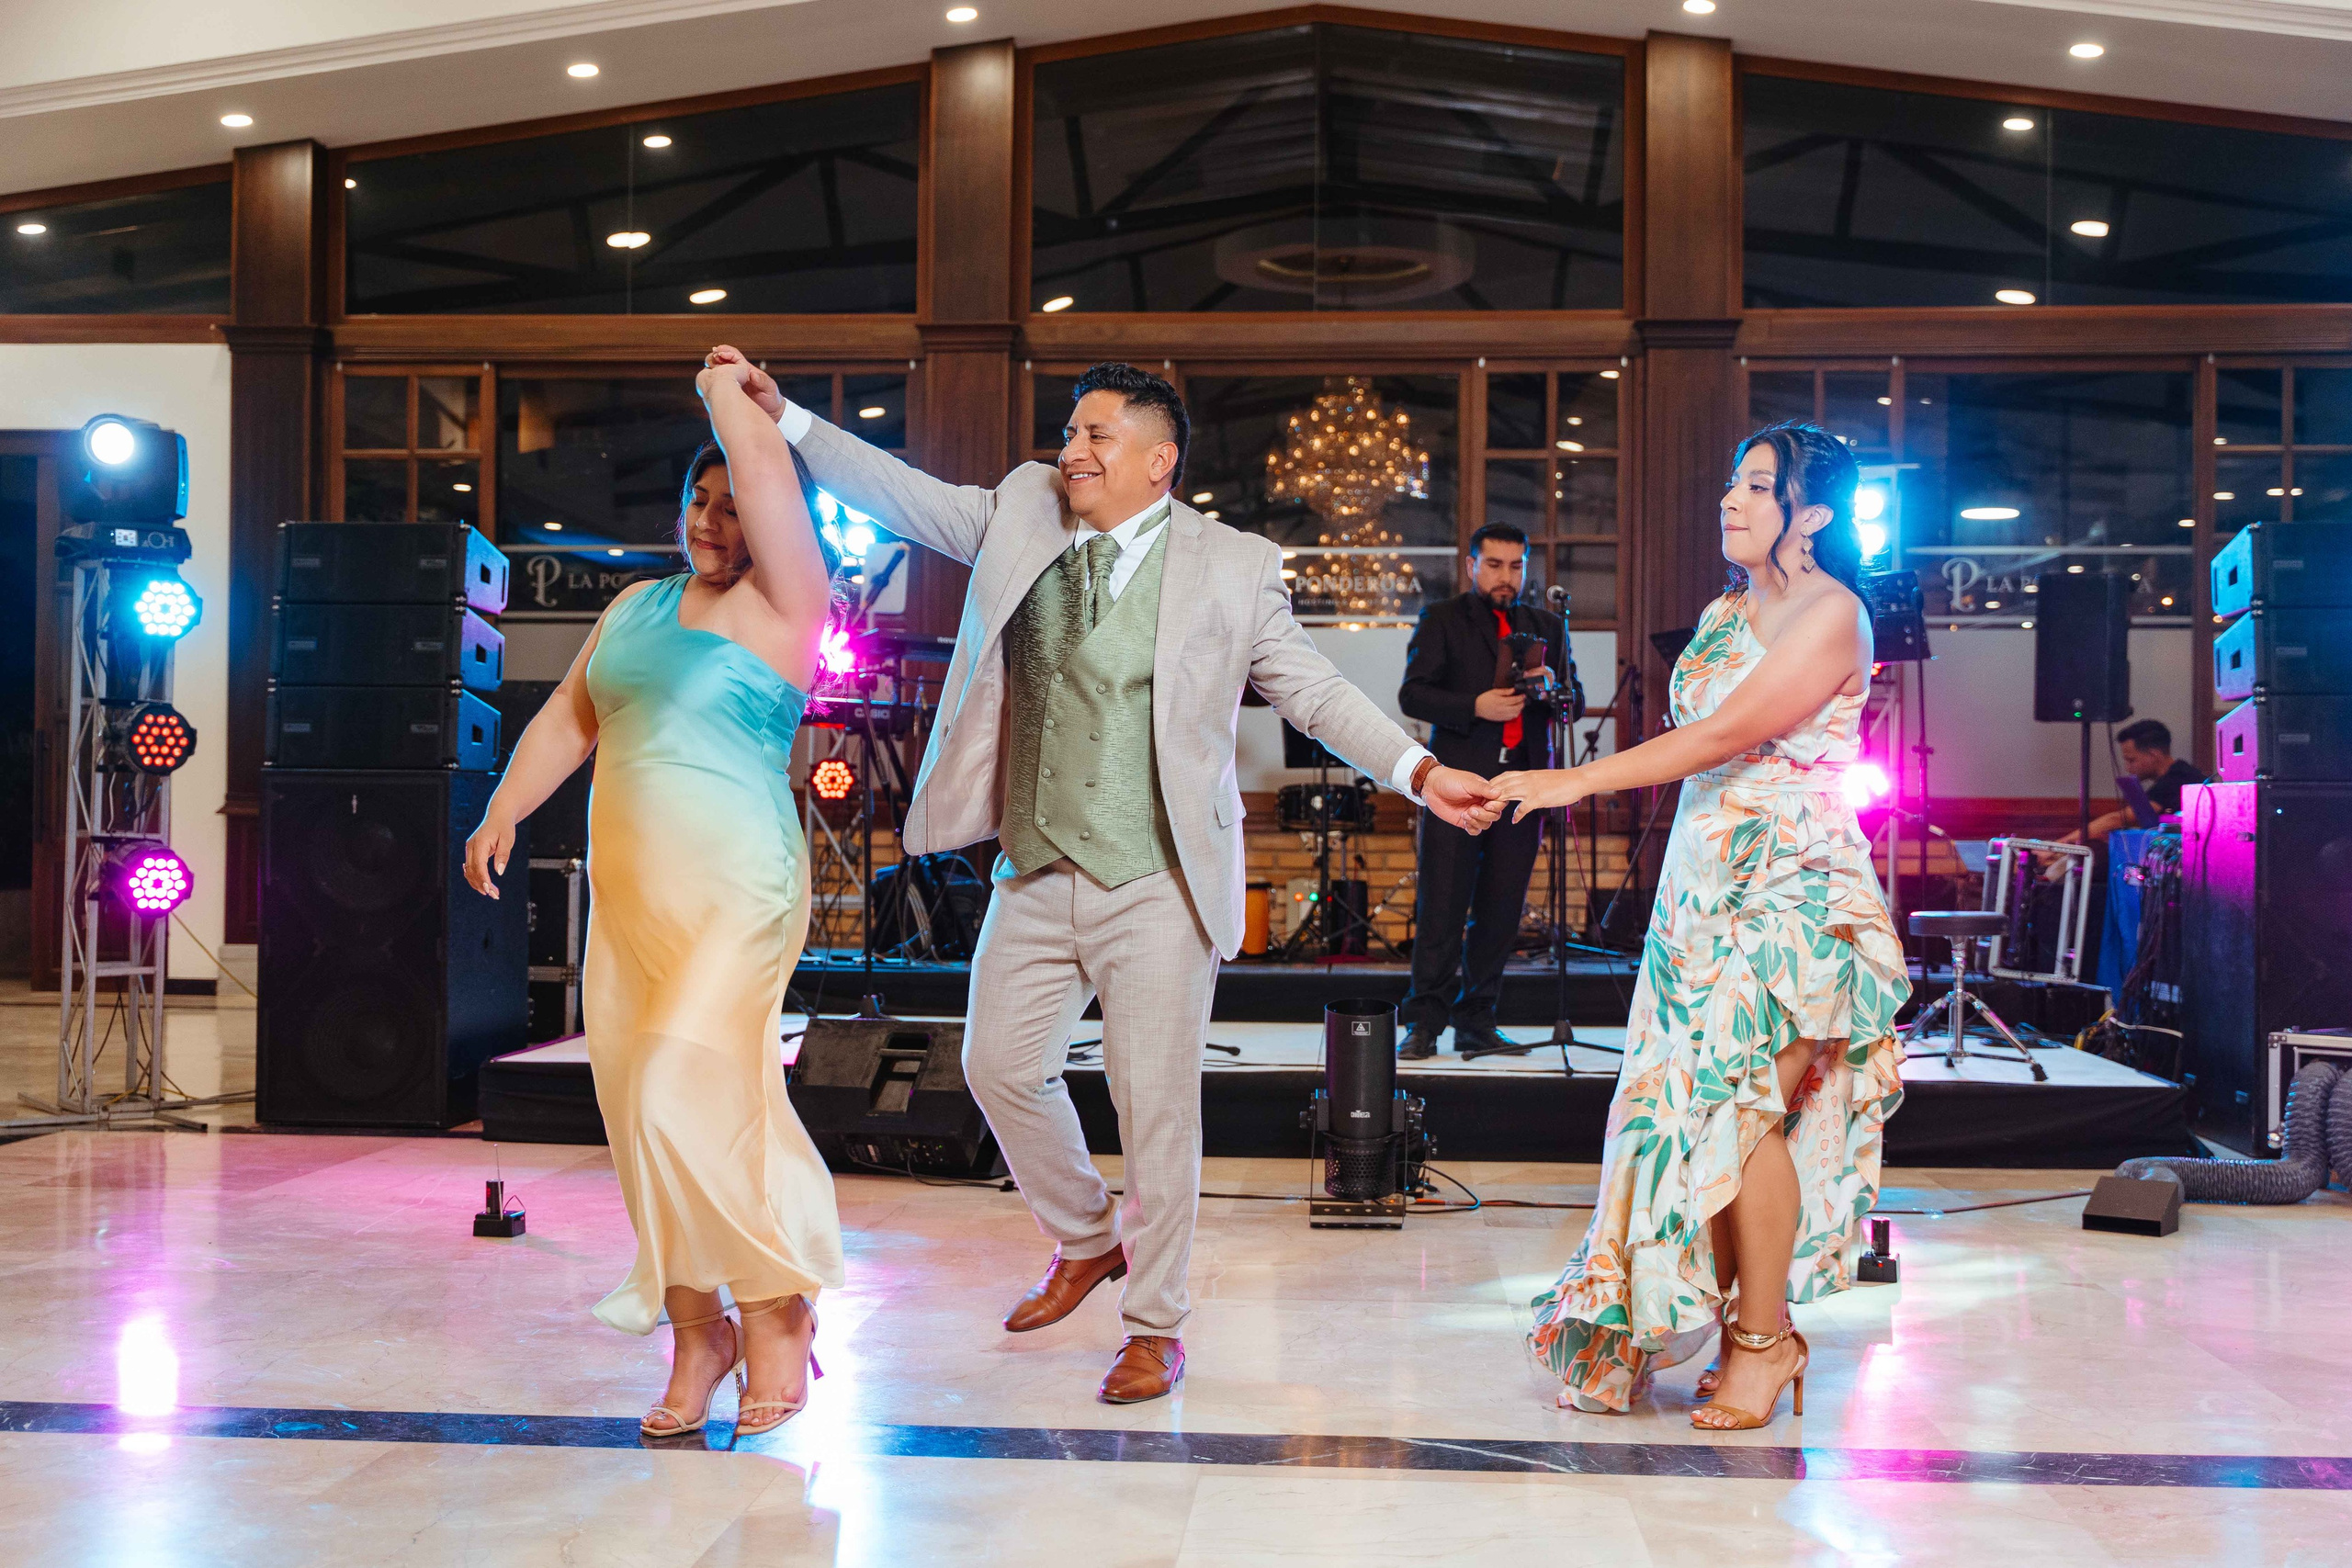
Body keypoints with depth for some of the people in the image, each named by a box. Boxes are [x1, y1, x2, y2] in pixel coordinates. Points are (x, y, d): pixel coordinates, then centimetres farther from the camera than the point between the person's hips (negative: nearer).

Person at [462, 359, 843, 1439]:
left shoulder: (782, 603, -3)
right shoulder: (637, 606, 16)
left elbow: (765, 463, -13)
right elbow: (569, 720, 20)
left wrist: (726, 390, 5)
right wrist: (503, 813, 9)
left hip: (735, 894, -6)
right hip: (630, 895, 6)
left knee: (685, 1100, -15)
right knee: (641, 1115, 5)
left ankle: (774, 1308, 5)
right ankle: (695, 1331, 18)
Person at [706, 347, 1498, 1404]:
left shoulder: (1234, 566, -2)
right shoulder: (1020, 515, 7)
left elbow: (1312, 689, 1)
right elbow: (903, 494, 9)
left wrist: (1417, 772, -10)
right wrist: (778, 415, 1)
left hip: (1161, 884, -4)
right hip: (1037, 876, 4)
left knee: (1157, 1103, 0)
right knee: (1001, 1067, 11)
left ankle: (1155, 1327, 18)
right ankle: (1086, 1240, 36)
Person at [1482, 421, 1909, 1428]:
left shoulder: (1831, 614, -9)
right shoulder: (1725, 613, 17)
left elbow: (1727, 736, -17)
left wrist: (1579, 780, -18)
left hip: (1792, 890, -7)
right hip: (1708, 885, 7)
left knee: (1741, 1107, -11)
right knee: (1691, 1107, 3)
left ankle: (1764, 1337, 2)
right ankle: (1737, 1326, 13)